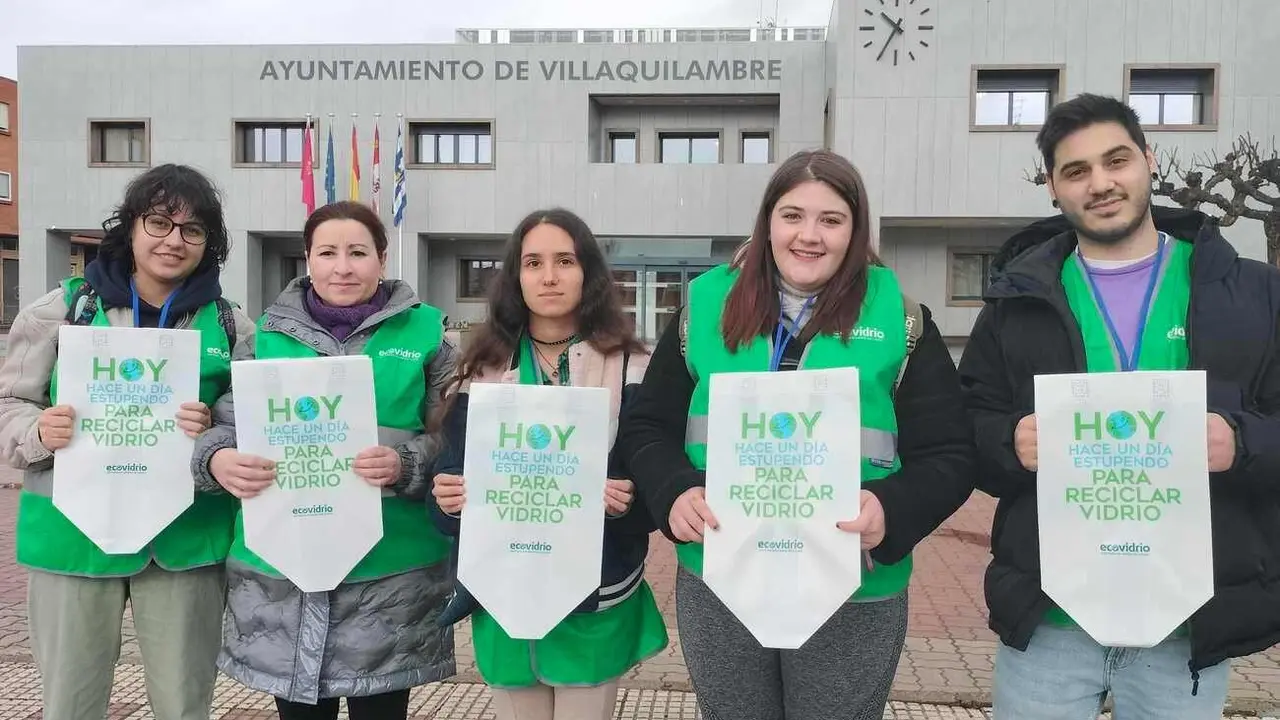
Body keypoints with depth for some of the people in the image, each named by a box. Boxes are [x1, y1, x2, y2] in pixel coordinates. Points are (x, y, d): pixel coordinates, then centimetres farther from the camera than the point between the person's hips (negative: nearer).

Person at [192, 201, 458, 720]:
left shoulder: (424, 331, 3)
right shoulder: (269, 332, 9)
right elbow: (227, 421, 8)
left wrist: (406, 465, -20)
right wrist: (218, 458, -14)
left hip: (389, 566, -2)